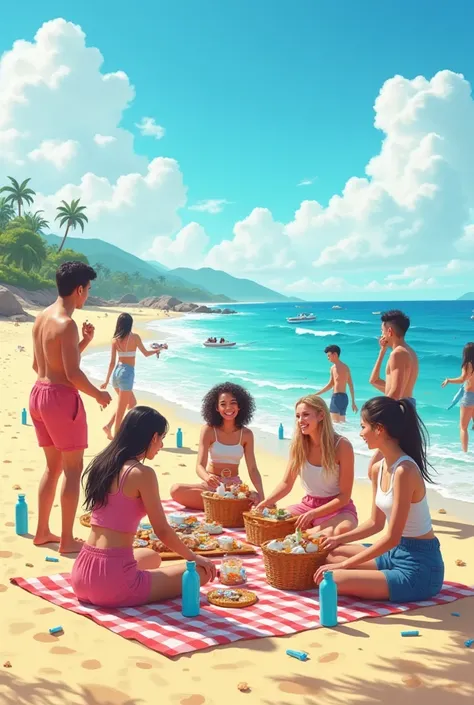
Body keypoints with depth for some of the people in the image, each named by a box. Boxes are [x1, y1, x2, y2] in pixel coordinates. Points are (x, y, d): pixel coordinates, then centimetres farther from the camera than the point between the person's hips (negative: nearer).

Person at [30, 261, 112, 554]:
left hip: (39, 393, 9)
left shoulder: (42, 318, 10)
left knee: (54, 466, 19)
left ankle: (42, 532, 26)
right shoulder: (66, 324, -17)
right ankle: (67, 540, 6)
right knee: (73, 469, 1)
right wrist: (99, 394, -4)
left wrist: (84, 342, 12)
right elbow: (72, 372, -20)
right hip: (61, 397, -9)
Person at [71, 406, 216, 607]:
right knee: (201, 572, 4)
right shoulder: (142, 473, -13)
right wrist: (194, 558, 8)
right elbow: (162, 530, -8)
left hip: (82, 574, 8)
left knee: (152, 557, 36)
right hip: (112, 580, -8)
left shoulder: (102, 464, 10)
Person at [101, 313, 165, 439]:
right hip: (127, 373, -6)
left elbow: (112, 362, 4)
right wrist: (157, 350, 28)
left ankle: (109, 425, 14)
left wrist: (107, 381, 11)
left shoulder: (115, 339, 4)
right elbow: (146, 353, 7)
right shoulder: (135, 337, -7)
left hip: (117, 372, 6)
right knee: (121, 409, 0)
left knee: (132, 402, 23)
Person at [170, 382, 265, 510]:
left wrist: (261, 494, -21)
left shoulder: (246, 434, 1)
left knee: (256, 500, -31)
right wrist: (207, 477, -38)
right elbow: (200, 465, -13)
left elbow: (252, 469, -2)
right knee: (176, 490, -31)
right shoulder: (209, 430, -5)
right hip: (211, 485, 0)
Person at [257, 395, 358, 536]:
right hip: (308, 505, 3)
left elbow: (344, 496, -15)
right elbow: (286, 484, 3)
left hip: (337, 508, -3)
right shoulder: (298, 445, -4)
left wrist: (313, 513, -25)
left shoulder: (342, 446, -17)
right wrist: (264, 503, -14)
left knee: (343, 529, -38)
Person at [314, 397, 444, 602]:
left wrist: (344, 564, -20)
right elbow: (376, 523, 16)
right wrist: (339, 539, 9)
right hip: (396, 553, 9)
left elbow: (392, 537, -24)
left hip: (420, 567, -9)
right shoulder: (378, 468, 3)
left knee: (332, 579, -21)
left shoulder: (404, 470, -25)